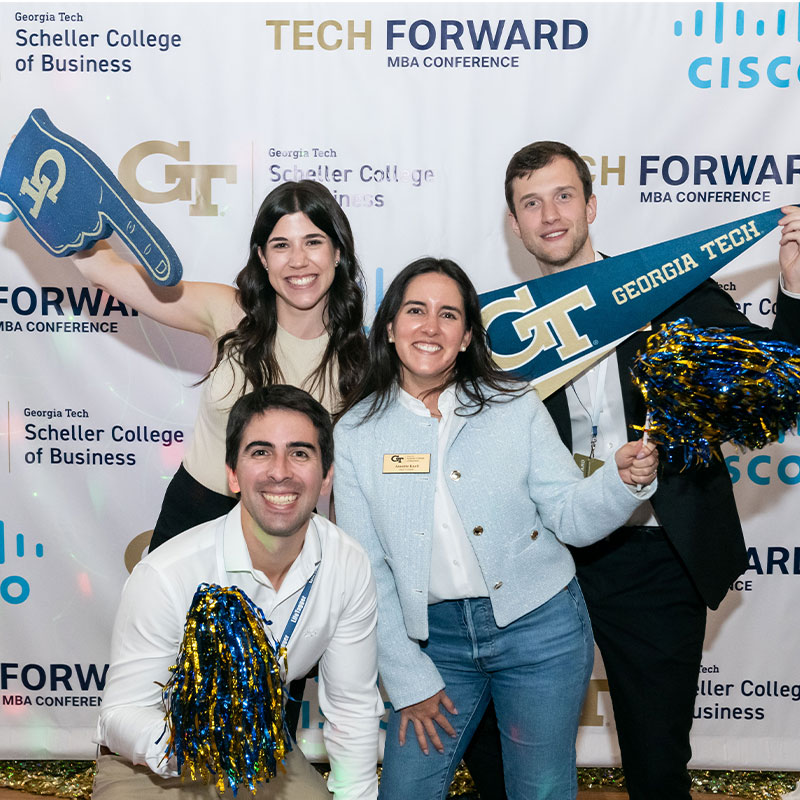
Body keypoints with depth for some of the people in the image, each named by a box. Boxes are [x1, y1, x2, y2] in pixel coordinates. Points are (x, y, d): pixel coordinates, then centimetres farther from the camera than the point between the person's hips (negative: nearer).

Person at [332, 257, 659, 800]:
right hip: (436, 635, 1)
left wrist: (623, 481, -23)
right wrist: (407, 679, -1)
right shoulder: (356, 432, -2)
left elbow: (571, 518, -3)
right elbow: (366, 566, 0)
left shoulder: (515, 405, -3)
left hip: (539, 627, -1)